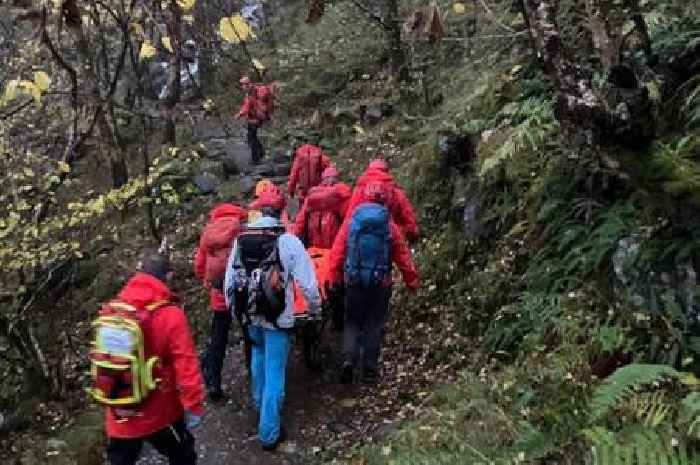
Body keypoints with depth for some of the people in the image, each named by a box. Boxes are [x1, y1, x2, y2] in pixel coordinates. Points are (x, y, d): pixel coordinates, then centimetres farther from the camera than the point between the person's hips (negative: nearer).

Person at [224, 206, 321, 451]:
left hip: (251, 315, 5)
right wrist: (315, 308, 5)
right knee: (274, 374, 5)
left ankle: (260, 404, 50)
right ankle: (269, 433, 13)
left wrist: (233, 309, 20)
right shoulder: (288, 241, -14)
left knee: (259, 359, 30)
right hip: (277, 317, -5)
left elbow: (229, 281, 4)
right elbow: (307, 282, -12)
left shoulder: (240, 240, -1)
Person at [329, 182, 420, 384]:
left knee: (352, 322, 14)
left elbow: (336, 252, -4)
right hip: (380, 284, 0)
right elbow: (404, 257, 0)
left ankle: (348, 360, -5)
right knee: (374, 325, 11)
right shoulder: (390, 225, -4)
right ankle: (370, 370, 14)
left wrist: (333, 277, 5)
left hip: (354, 282, 0)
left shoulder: (351, 221, -3)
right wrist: (413, 282, 10)